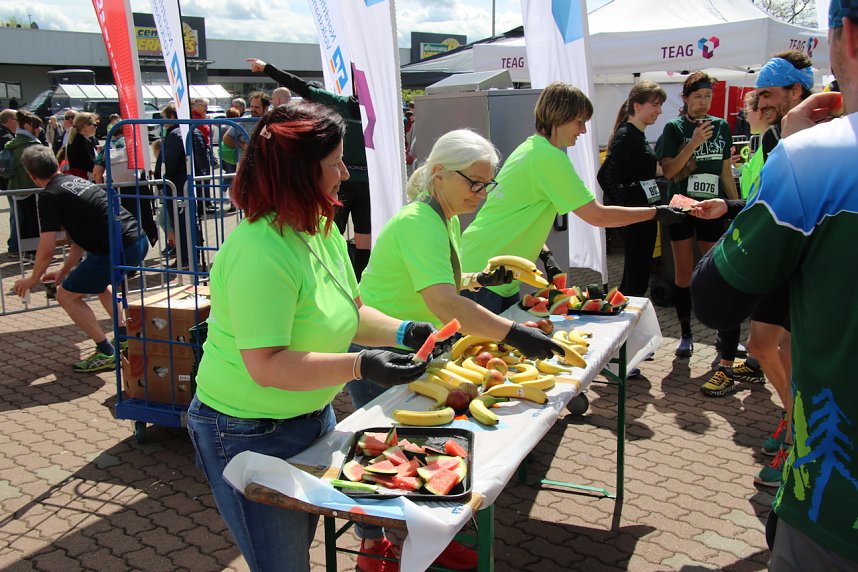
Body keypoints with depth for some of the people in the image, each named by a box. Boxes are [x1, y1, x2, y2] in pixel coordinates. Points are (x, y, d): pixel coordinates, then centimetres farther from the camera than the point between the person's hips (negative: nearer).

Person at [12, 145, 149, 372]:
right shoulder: (77, 181, 22)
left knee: (66, 295, 8)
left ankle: (107, 353, 9)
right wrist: (64, 272, 33)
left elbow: (47, 250, -5)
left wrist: (33, 279, 13)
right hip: (139, 240, 9)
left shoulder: (50, 196, -4)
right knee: (98, 281, 35)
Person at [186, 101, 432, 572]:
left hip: (312, 416, 9)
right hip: (251, 435, -8)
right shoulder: (259, 251, -29)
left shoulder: (322, 230, 0)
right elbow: (267, 366, -31)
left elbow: (350, 314, 8)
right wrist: (360, 366, -35)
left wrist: (403, 332, -8)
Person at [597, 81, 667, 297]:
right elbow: (605, 175, -25)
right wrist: (623, 205, -19)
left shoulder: (638, 135, 13)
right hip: (634, 218, -10)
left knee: (636, 279, 16)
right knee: (636, 281, -4)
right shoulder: (626, 136, -16)